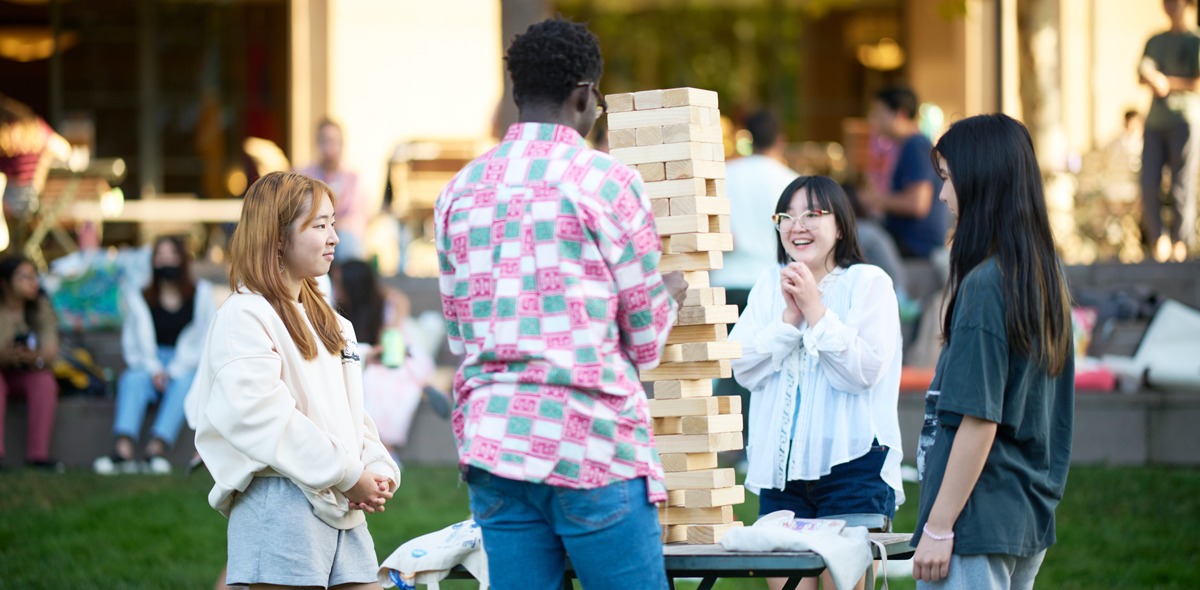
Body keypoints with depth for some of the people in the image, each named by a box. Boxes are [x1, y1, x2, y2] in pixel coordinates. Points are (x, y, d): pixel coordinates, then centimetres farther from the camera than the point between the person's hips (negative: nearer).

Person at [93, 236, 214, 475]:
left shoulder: (201, 293, 9)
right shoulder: (139, 297, 12)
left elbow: (204, 339, 0)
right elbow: (137, 341, 3)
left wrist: (174, 371, -12)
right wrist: (154, 369, -15)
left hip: (186, 368, -1)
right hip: (149, 365, 1)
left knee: (183, 383, -36)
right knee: (132, 379, -33)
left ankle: (156, 449, -53)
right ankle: (123, 449, -53)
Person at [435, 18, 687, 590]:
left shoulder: (461, 190, 10)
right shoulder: (609, 183, -5)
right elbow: (645, 343, -1)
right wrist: (670, 294, 21)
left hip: (491, 439, 5)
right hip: (594, 445, -5)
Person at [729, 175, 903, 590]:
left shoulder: (869, 283, 0)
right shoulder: (768, 287, 14)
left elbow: (864, 370, -11)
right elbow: (744, 369, 4)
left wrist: (815, 309, -11)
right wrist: (789, 317, -7)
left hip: (852, 466, -4)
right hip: (779, 467, 4)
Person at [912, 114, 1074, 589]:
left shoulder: (984, 286, -16)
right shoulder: (1046, 277, 10)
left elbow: (979, 420, -19)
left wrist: (939, 526, -15)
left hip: (978, 524, -9)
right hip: (1030, 522, 9)